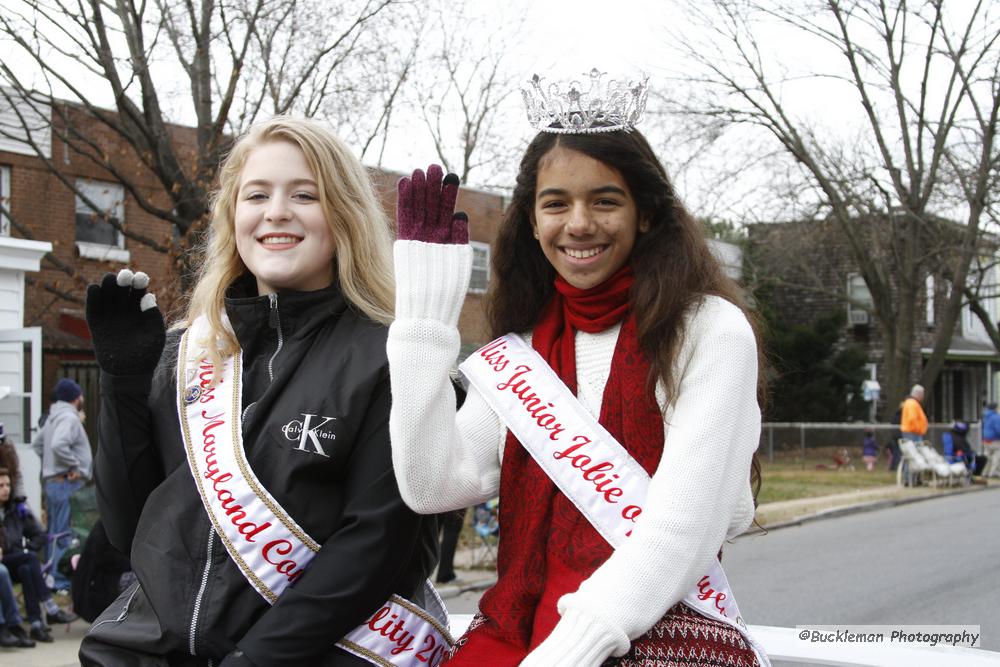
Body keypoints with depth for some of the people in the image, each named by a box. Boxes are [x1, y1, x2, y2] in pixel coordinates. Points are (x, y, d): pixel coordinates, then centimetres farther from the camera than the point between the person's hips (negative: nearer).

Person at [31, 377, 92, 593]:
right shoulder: (69, 418, -14)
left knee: (56, 534, 16)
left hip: (51, 480, 10)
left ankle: (53, 578, 22)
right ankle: (62, 581, -6)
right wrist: (74, 465, -19)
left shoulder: (53, 418, 16)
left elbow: (36, 442, 25)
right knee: (65, 535, -7)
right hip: (67, 483, -10)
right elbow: (58, 445, -29)